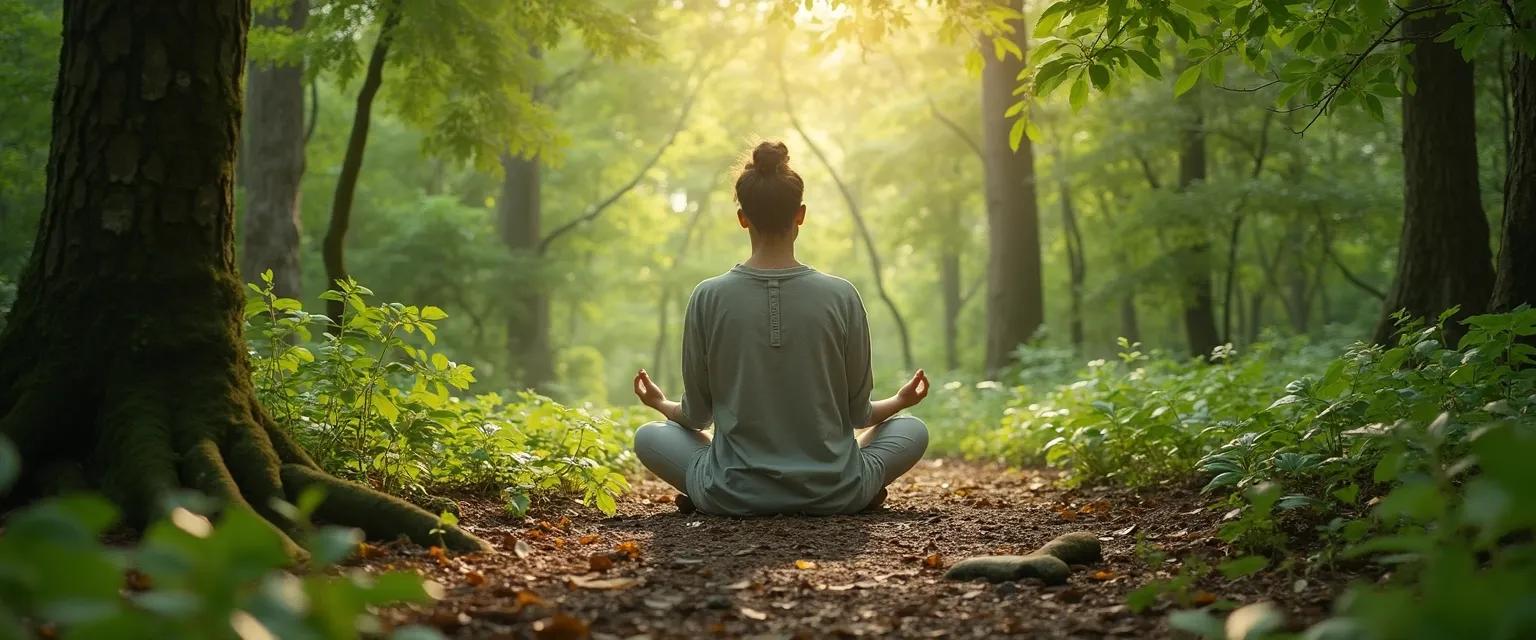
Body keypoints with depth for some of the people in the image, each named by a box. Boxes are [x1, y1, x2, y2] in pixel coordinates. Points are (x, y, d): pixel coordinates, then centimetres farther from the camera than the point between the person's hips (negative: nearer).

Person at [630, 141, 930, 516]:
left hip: (733, 496, 0)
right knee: (912, 429, 26)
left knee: (648, 436, 26)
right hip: (833, 496, 0)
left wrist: (662, 404, 26)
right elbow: (858, 413, 0)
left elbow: (697, 414, 1)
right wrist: (901, 401, 24)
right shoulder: (841, 296, -8)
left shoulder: (709, 298, -8)